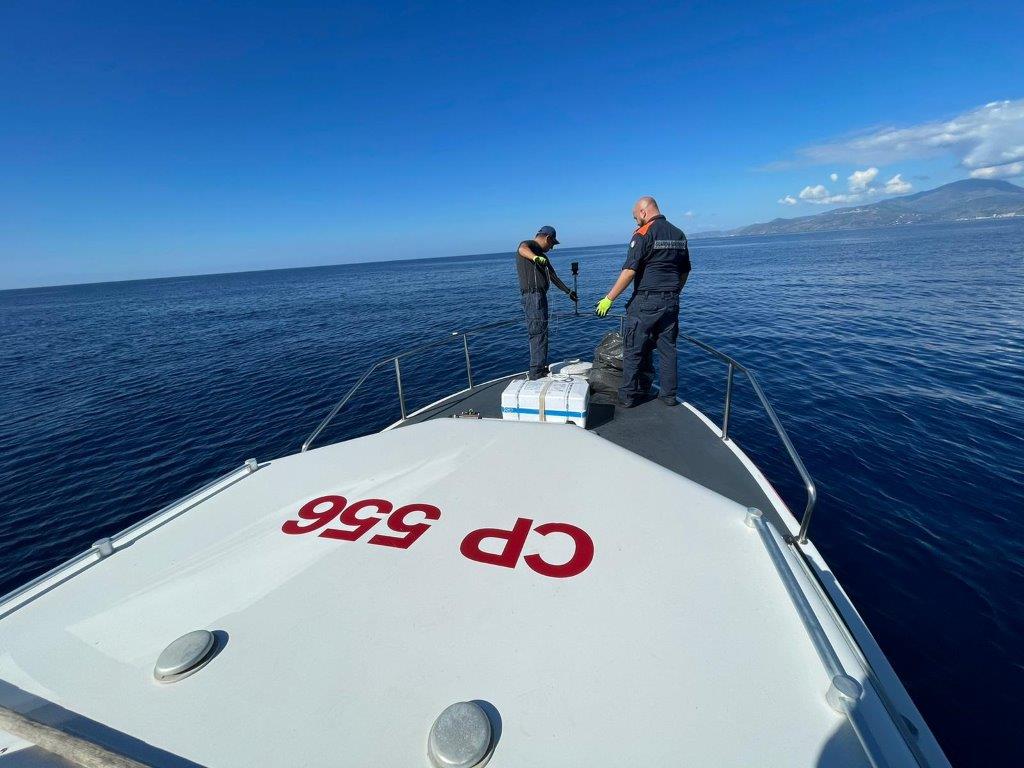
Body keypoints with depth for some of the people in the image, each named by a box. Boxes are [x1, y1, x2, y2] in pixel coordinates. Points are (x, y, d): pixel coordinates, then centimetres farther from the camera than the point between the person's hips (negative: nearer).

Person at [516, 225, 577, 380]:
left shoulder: (542, 256, 27)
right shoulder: (528, 245, -3)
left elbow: (552, 276, 36)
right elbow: (522, 249, -29)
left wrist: (568, 291, 42)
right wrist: (535, 257, -50)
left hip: (540, 295, 11)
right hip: (533, 295, -11)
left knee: (540, 332, 14)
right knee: (539, 332, -12)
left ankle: (540, 369, 23)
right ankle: (537, 372, -11)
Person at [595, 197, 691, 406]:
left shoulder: (643, 234, -9)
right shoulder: (679, 235, 12)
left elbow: (629, 271, -16)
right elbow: (685, 271, 16)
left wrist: (609, 299, -12)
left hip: (645, 302, -7)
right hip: (671, 302, 7)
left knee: (634, 349, 2)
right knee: (667, 348, 12)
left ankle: (628, 396, 7)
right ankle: (669, 395, 18)